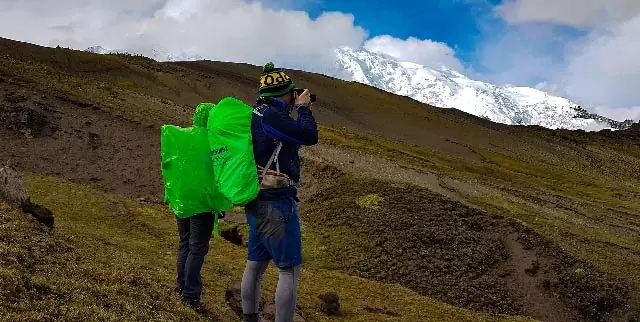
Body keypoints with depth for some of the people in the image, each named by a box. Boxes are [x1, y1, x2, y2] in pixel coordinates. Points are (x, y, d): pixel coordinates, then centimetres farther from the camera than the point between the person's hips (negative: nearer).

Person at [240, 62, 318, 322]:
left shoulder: (256, 115, 13)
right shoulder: (270, 115, -17)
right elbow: (310, 136, -19)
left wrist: (298, 111, 18)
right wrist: (303, 109, -3)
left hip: (259, 203, 10)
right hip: (276, 203, -10)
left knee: (255, 265, 15)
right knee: (289, 270, -6)